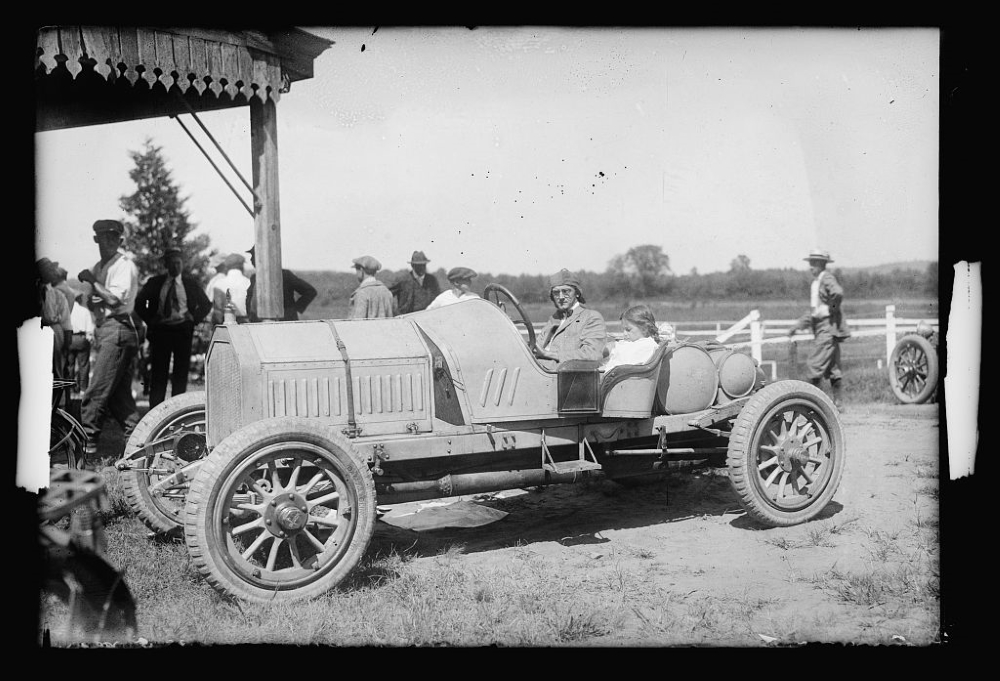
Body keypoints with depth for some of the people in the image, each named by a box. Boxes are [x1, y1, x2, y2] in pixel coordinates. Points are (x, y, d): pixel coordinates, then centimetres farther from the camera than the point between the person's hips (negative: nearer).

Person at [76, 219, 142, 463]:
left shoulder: (125, 266, -7)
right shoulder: (99, 267, 19)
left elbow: (115, 299, -18)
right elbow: (94, 302, 20)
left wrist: (92, 281, -10)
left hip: (118, 330, -9)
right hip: (104, 331, 9)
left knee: (96, 393, -10)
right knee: (119, 395, 10)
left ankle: (86, 449, -8)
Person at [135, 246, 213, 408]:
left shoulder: (191, 283, 7)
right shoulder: (155, 282, 7)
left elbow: (206, 305, 14)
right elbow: (139, 303, 15)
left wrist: (194, 319, 0)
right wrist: (150, 320, 4)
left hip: (183, 330, 0)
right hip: (160, 330, 0)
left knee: (181, 374, 1)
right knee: (158, 373, -1)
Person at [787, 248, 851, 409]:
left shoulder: (827, 278, -11)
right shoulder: (815, 283, 17)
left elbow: (838, 293, -33)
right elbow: (813, 310, 24)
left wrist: (830, 309, -19)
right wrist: (797, 325, 21)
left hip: (829, 327, -10)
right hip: (820, 329, 10)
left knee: (814, 366, -11)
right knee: (832, 368, 13)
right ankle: (837, 402, 19)